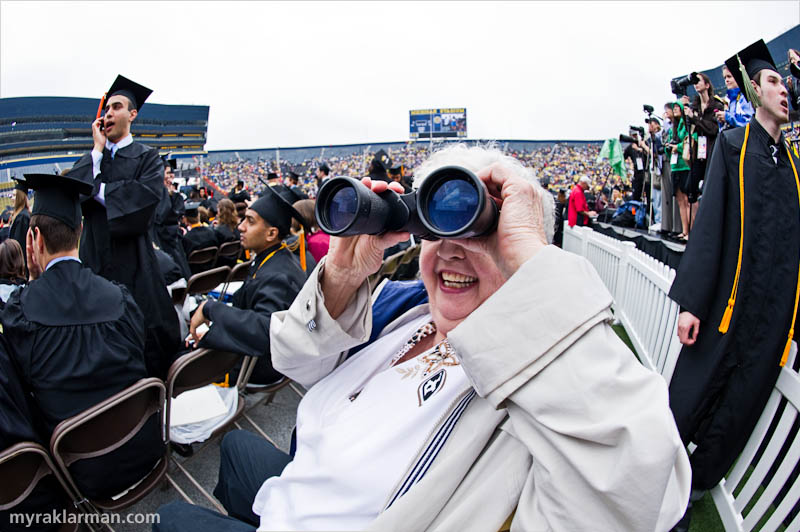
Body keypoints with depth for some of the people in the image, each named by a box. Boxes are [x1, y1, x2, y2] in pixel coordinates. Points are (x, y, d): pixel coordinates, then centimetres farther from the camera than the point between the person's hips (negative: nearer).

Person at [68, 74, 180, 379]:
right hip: (94, 260, 4)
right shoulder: (90, 159, 16)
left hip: (133, 262, -4)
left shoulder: (147, 158, 4)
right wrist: (98, 150, -1)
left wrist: (97, 190, -5)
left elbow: (146, 195, -15)